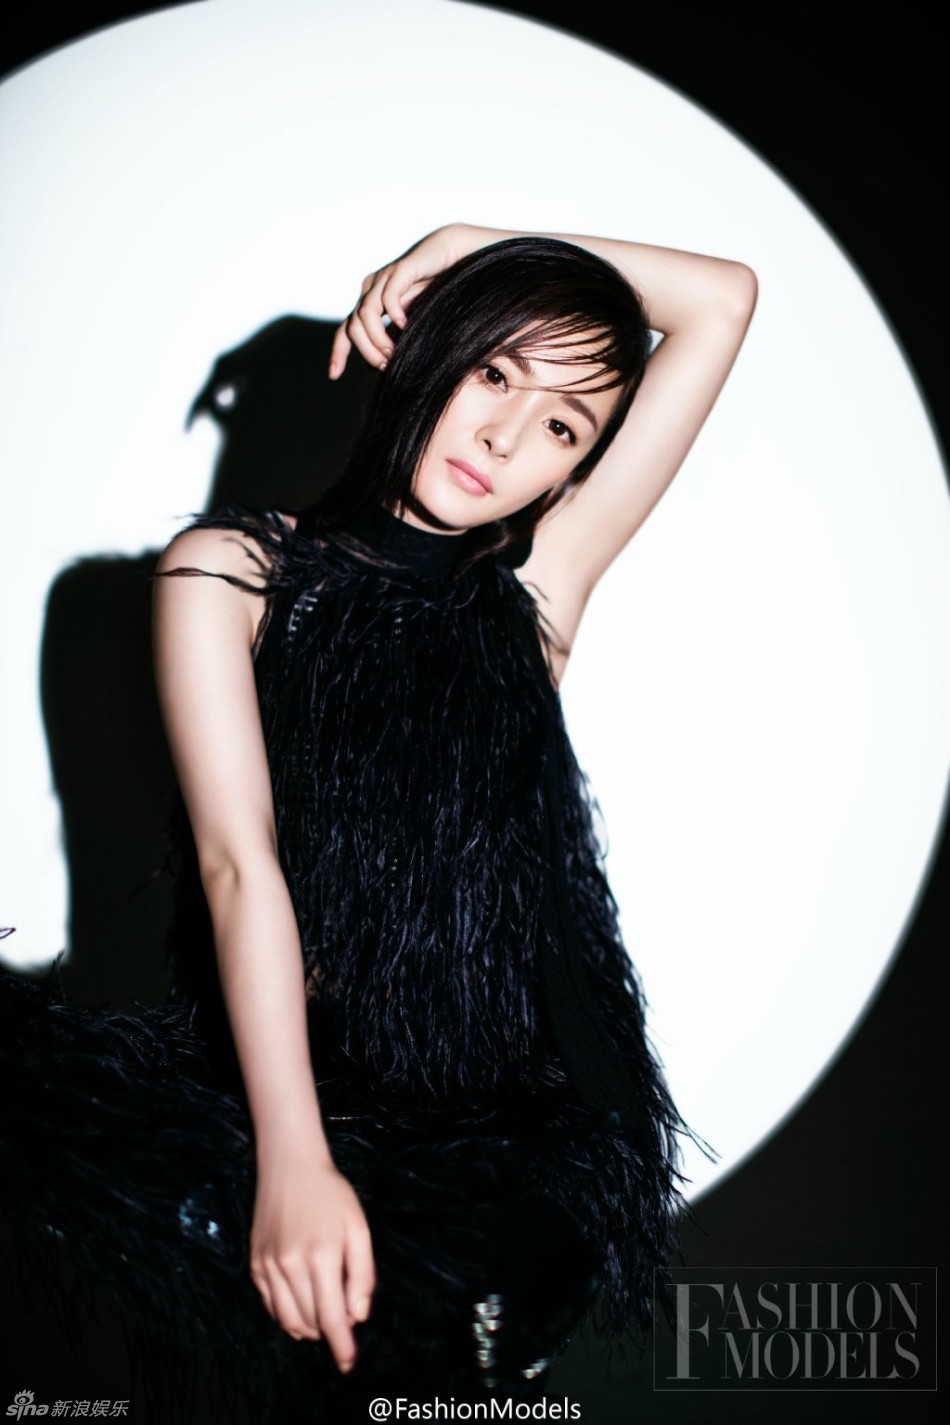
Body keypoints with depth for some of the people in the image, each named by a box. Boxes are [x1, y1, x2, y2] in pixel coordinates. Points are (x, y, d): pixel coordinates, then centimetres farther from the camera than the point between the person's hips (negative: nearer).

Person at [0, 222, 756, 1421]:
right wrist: (293, 1160, -21)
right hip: (286, 1085, 0)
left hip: (516, 1130, 0)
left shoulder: (536, 583, 9)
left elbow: (724, 300, 11)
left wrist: (467, 244, 8)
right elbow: (239, 860, -10)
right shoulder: (230, 569, 4)